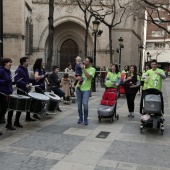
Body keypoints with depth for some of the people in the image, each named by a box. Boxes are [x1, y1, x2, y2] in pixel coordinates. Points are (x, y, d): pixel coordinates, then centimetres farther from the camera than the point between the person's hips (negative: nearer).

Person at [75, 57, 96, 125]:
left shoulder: (92, 69, -5)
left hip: (86, 89, -4)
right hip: (79, 88, 4)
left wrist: (83, 69, -22)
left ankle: (85, 119, 1)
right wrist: (77, 77, -12)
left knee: (85, 104, -17)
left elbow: (89, 76, -22)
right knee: (79, 104, 8)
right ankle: (80, 118, 25)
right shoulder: (81, 67, 7)